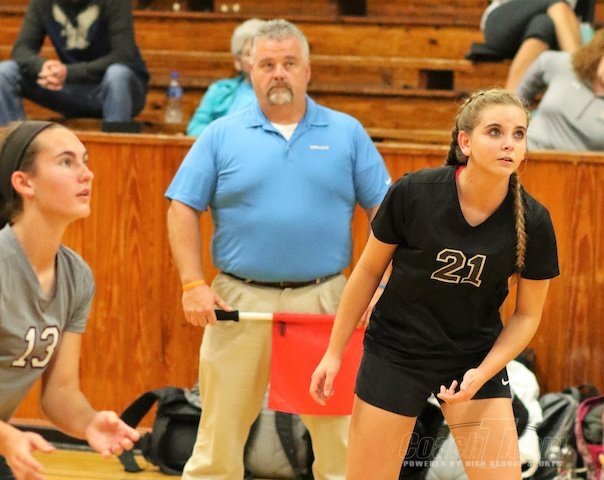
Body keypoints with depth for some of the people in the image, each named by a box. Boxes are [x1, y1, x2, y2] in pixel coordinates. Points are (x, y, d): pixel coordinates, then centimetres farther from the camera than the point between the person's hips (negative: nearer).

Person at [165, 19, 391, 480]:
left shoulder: (347, 133, 6)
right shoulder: (221, 135, 4)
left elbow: (383, 212, 6)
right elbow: (183, 210, 3)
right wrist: (193, 284, -6)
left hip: (325, 301, 0)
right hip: (240, 300, 0)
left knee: (340, 426, 2)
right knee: (220, 428, 5)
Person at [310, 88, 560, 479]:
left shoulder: (532, 222, -14)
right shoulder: (412, 194, -17)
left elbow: (527, 314, -2)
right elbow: (369, 271, -3)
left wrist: (482, 373, -15)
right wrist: (334, 352, 1)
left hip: (477, 361, 1)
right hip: (395, 354, -1)